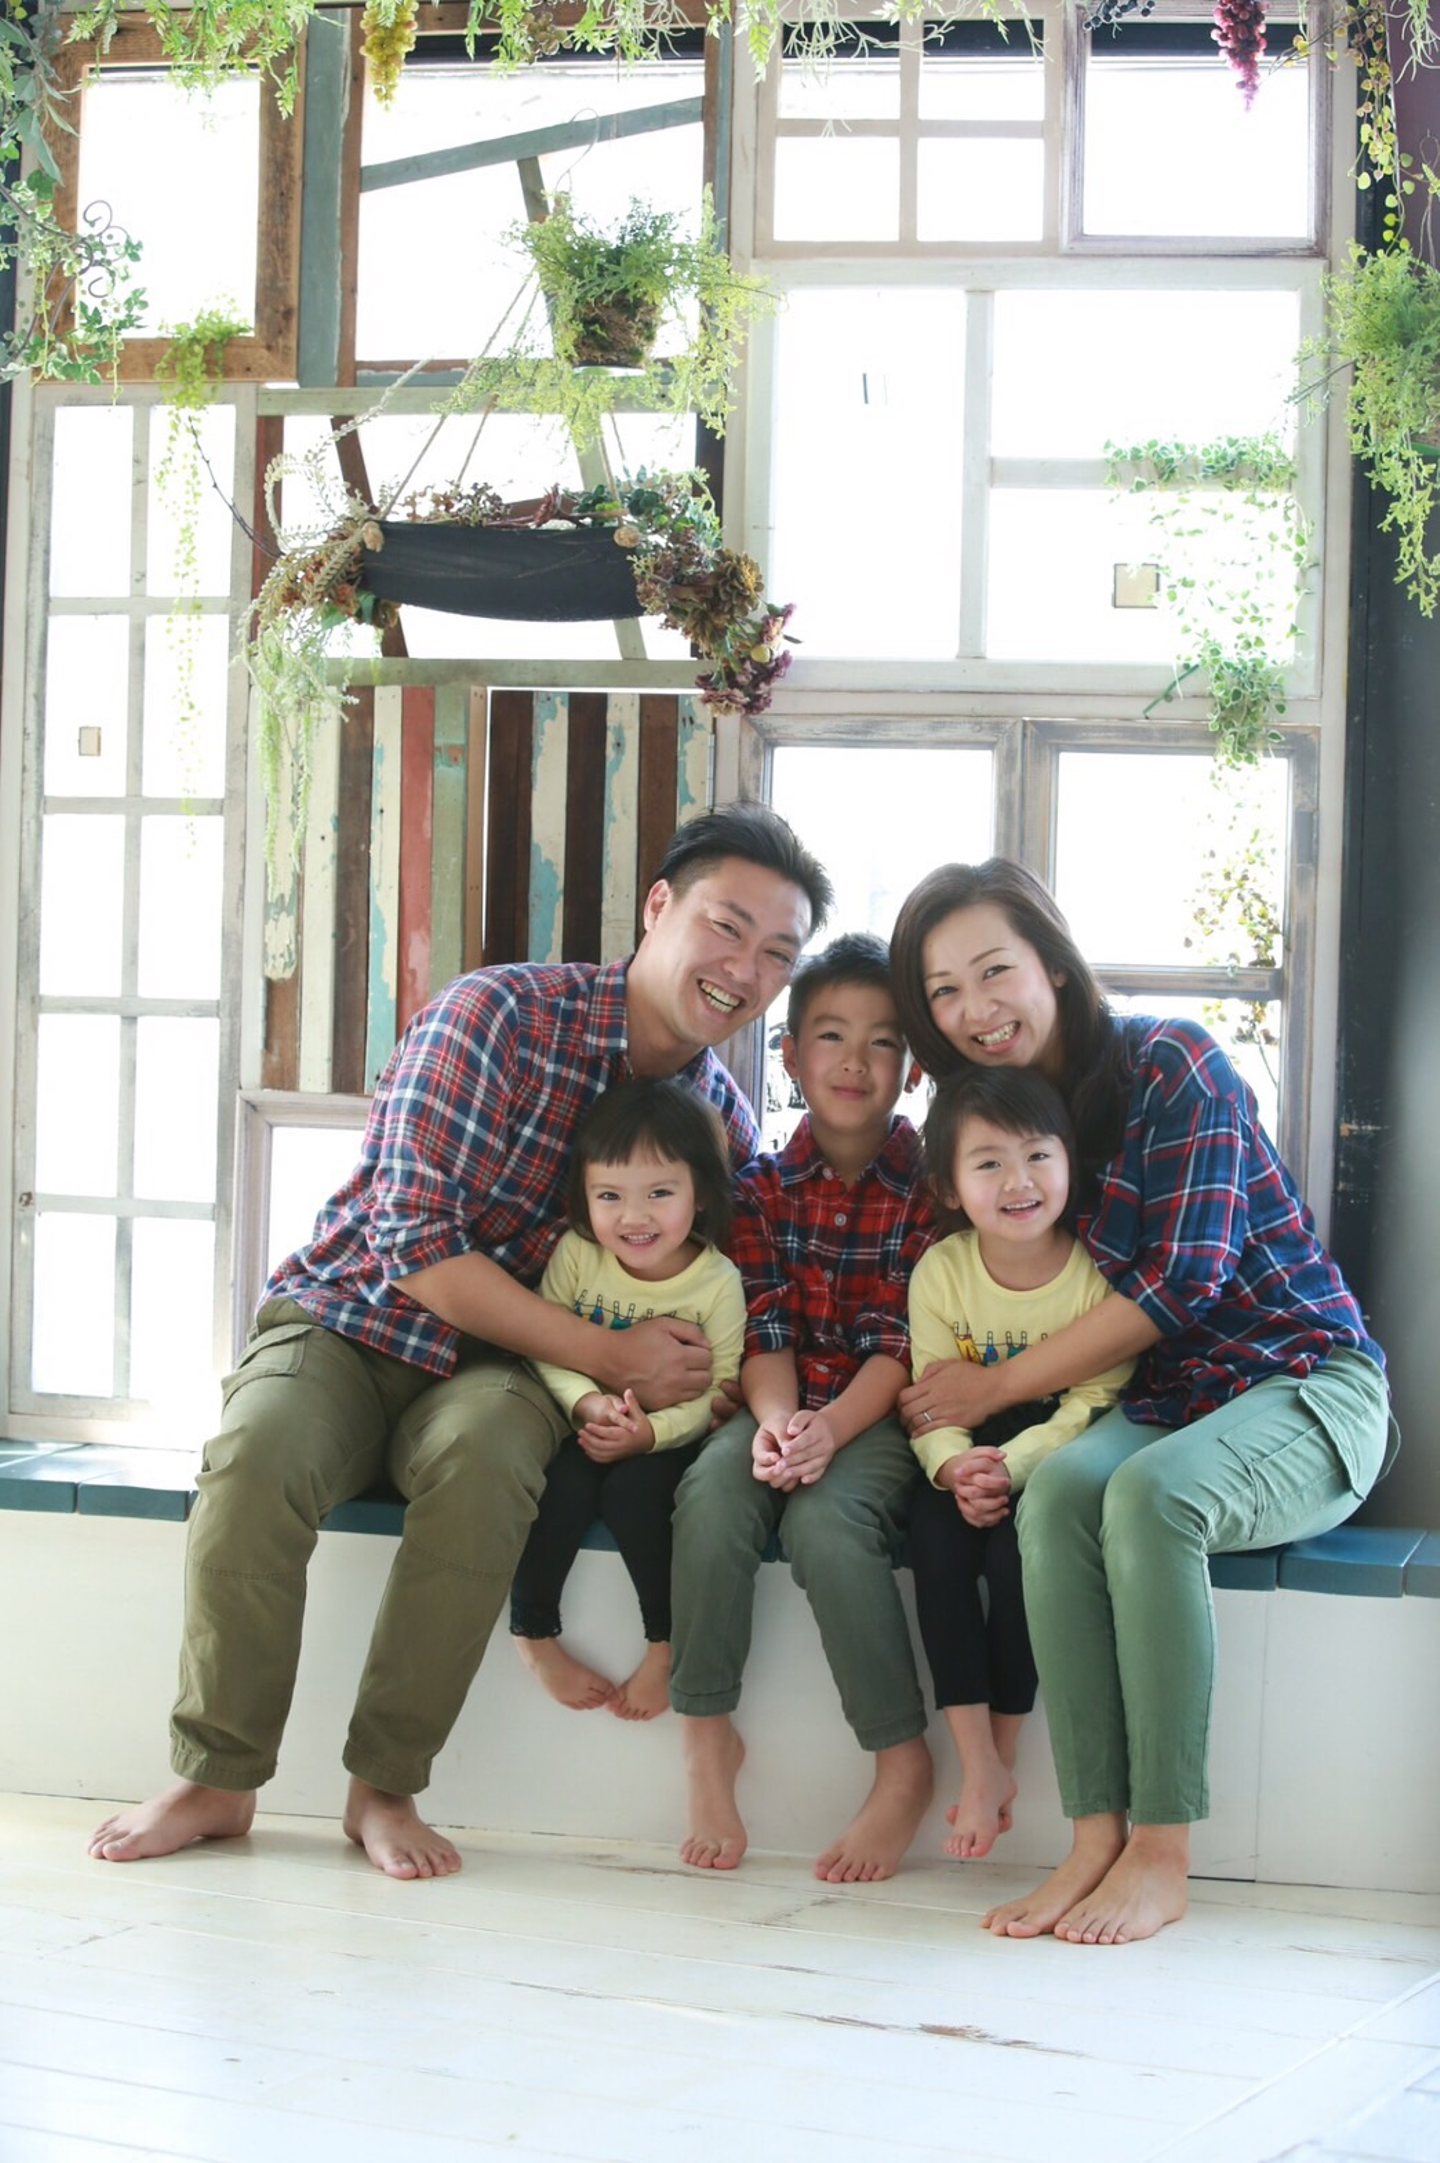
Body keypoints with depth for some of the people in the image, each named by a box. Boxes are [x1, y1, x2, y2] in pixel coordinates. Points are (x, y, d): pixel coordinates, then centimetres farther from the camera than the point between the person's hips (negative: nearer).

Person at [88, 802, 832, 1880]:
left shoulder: (722, 1113, 0)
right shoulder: (496, 1014, -16)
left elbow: (706, 1304, 9)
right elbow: (417, 1245, -20)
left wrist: (635, 1404, -16)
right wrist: (610, 1355, -21)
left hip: (501, 1364, 2)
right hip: (350, 1318, -2)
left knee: (485, 1453, -34)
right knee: (259, 1452, -34)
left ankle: (386, 1787, -23)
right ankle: (218, 1778, -17)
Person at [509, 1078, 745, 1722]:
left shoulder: (718, 1282, -13)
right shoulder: (575, 1254, -8)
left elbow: (718, 1389, -15)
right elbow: (544, 1348, -6)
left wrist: (652, 1430, -29)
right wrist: (587, 1402, -24)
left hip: (668, 1438, -1)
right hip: (582, 1426, 2)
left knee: (631, 1489, -30)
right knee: (565, 1485, -28)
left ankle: (666, 1642, -11)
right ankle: (534, 1632, -7)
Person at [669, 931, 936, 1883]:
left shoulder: (929, 1186, -3)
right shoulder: (763, 1186, 6)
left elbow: (900, 1343, -10)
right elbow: (764, 1329, -2)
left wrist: (831, 1431, -26)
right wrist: (774, 1422, -23)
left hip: (881, 1416, -3)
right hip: (784, 1408, 3)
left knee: (827, 1519, -32)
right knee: (713, 1490, -28)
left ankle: (904, 1765, -18)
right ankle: (709, 1735, -16)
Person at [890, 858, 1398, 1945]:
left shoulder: (1170, 1063, -11)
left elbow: (1181, 1282, -17)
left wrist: (996, 1387, -12)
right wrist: (973, 1449, -12)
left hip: (1305, 1383, -5)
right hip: (1162, 1405, 5)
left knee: (1148, 1491, -34)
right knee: (1060, 1489, -28)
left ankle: (1162, 1855, -29)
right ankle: (1096, 1837, -29)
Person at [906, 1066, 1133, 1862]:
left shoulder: (1098, 1269, -12)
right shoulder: (940, 1271, -4)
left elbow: (1095, 1400, -17)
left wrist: (1013, 1466, -31)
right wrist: (954, 1467, -26)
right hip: (972, 1457, 3)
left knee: (1019, 1540, -30)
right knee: (936, 1531, -26)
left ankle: (1005, 1744, -12)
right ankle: (976, 1763, -24)